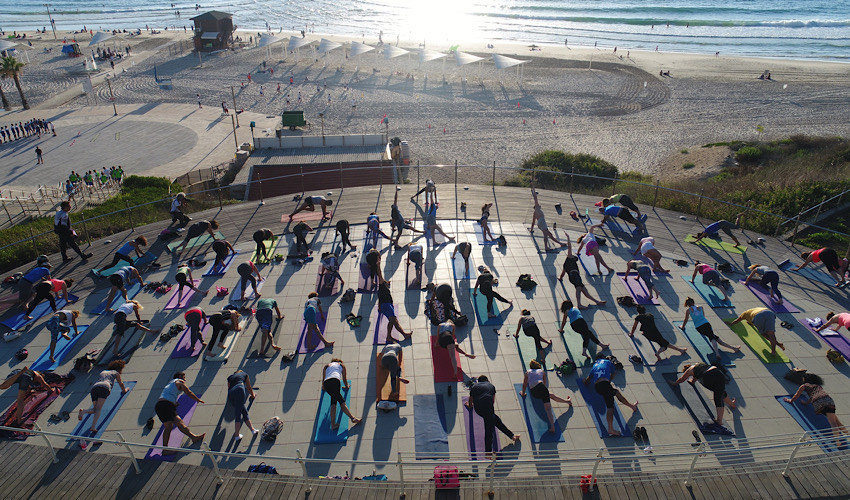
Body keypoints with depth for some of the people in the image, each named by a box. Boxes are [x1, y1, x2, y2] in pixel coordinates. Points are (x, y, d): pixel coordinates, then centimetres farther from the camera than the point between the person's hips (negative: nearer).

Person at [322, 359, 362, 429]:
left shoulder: (326, 366, 37)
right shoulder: (341, 365, 32)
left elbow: (323, 379, 42)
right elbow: (344, 379, 37)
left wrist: (323, 388, 58)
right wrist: (346, 386, 53)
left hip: (326, 383, 3)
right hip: (335, 381, -3)